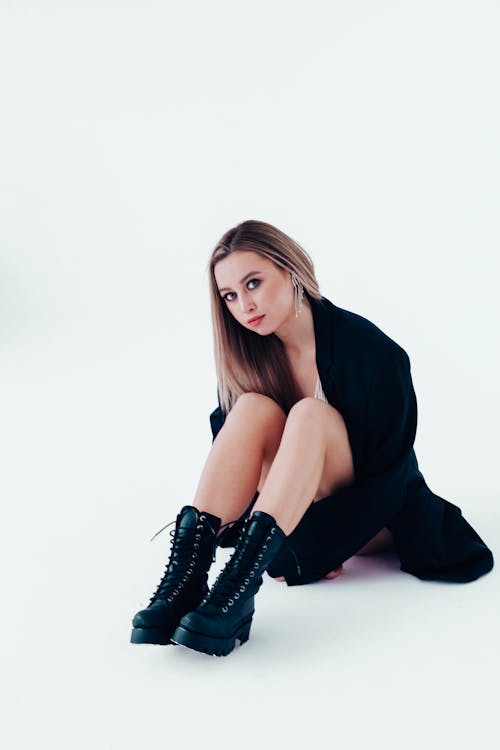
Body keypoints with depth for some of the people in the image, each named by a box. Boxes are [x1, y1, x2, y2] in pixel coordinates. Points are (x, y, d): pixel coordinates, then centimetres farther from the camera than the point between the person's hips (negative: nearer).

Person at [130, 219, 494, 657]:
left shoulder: (370, 350, -19)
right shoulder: (248, 356, -4)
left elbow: (388, 474, -20)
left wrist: (306, 553, -26)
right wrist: (274, 540, -13)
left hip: (376, 516, -4)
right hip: (297, 513, 4)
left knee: (309, 415, -32)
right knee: (253, 406, -24)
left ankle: (239, 587, -47)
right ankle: (186, 574, -37)